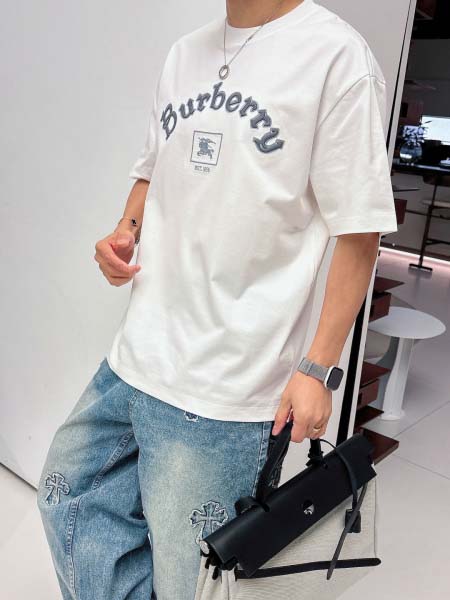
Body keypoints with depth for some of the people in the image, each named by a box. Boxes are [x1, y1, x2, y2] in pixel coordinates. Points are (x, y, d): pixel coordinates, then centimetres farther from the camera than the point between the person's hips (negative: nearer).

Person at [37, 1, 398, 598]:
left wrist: (319, 369, -14)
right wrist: (126, 231, 1)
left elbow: (359, 231, -11)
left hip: (221, 390, -7)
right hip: (135, 354, 8)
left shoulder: (337, 54, -9)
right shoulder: (185, 52, 12)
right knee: (66, 497, 18)